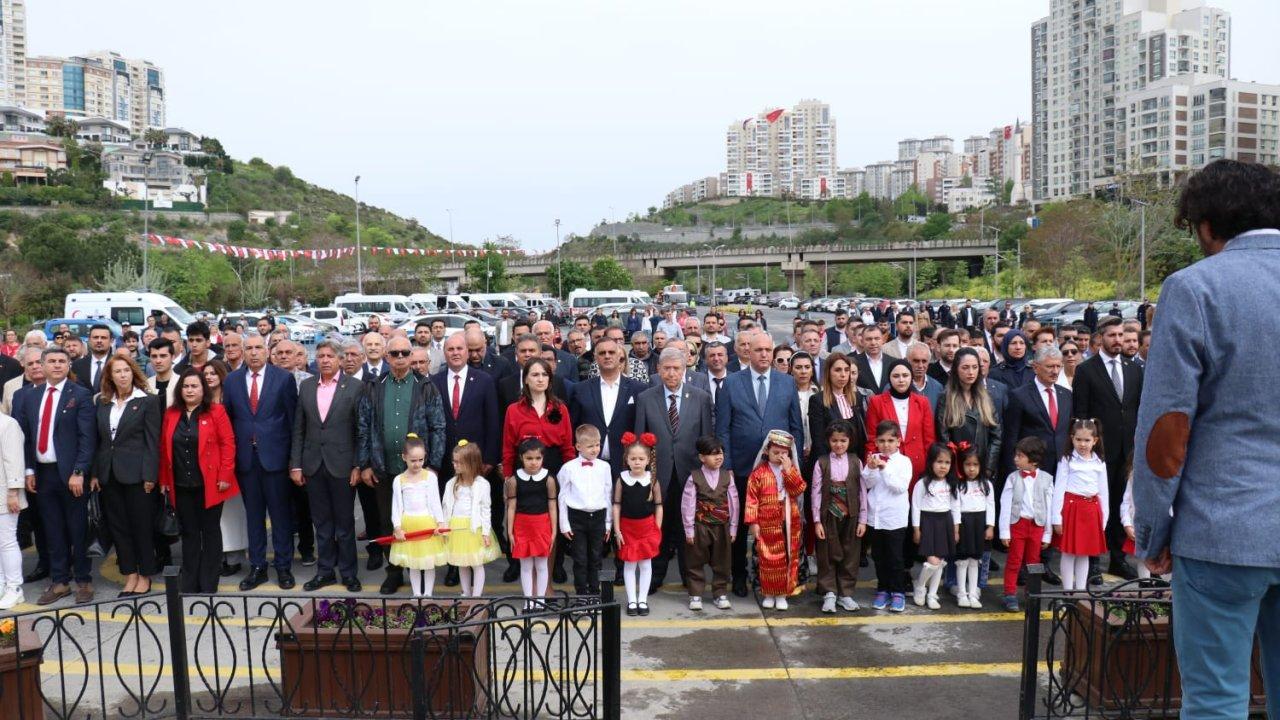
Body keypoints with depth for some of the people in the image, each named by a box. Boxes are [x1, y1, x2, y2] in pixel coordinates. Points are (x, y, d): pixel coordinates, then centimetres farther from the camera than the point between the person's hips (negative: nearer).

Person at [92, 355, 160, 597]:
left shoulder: (147, 401, -3)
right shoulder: (103, 403, 10)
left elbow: (153, 441, -6)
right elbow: (99, 440, 11)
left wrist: (150, 475, -12)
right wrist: (95, 473, 6)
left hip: (136, 473, -5)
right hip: (109, 474, 5)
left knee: (141, 526, 2)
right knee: (118, 526, 9)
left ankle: (145, 576, 13)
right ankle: (130, 575, 18)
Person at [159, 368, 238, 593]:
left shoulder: (216, 412, -4)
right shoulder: (171, 414, 9)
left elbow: (228, 444, -7)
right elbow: (164, 448, 11)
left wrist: (225, 476, -12)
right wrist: (164, 480, 7)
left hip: (209, 484, -4)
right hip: (181, 485, 4)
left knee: (210, 532, 5)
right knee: (188, 533, 10)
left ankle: (208, 585, 11)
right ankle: (189, 584, 17)